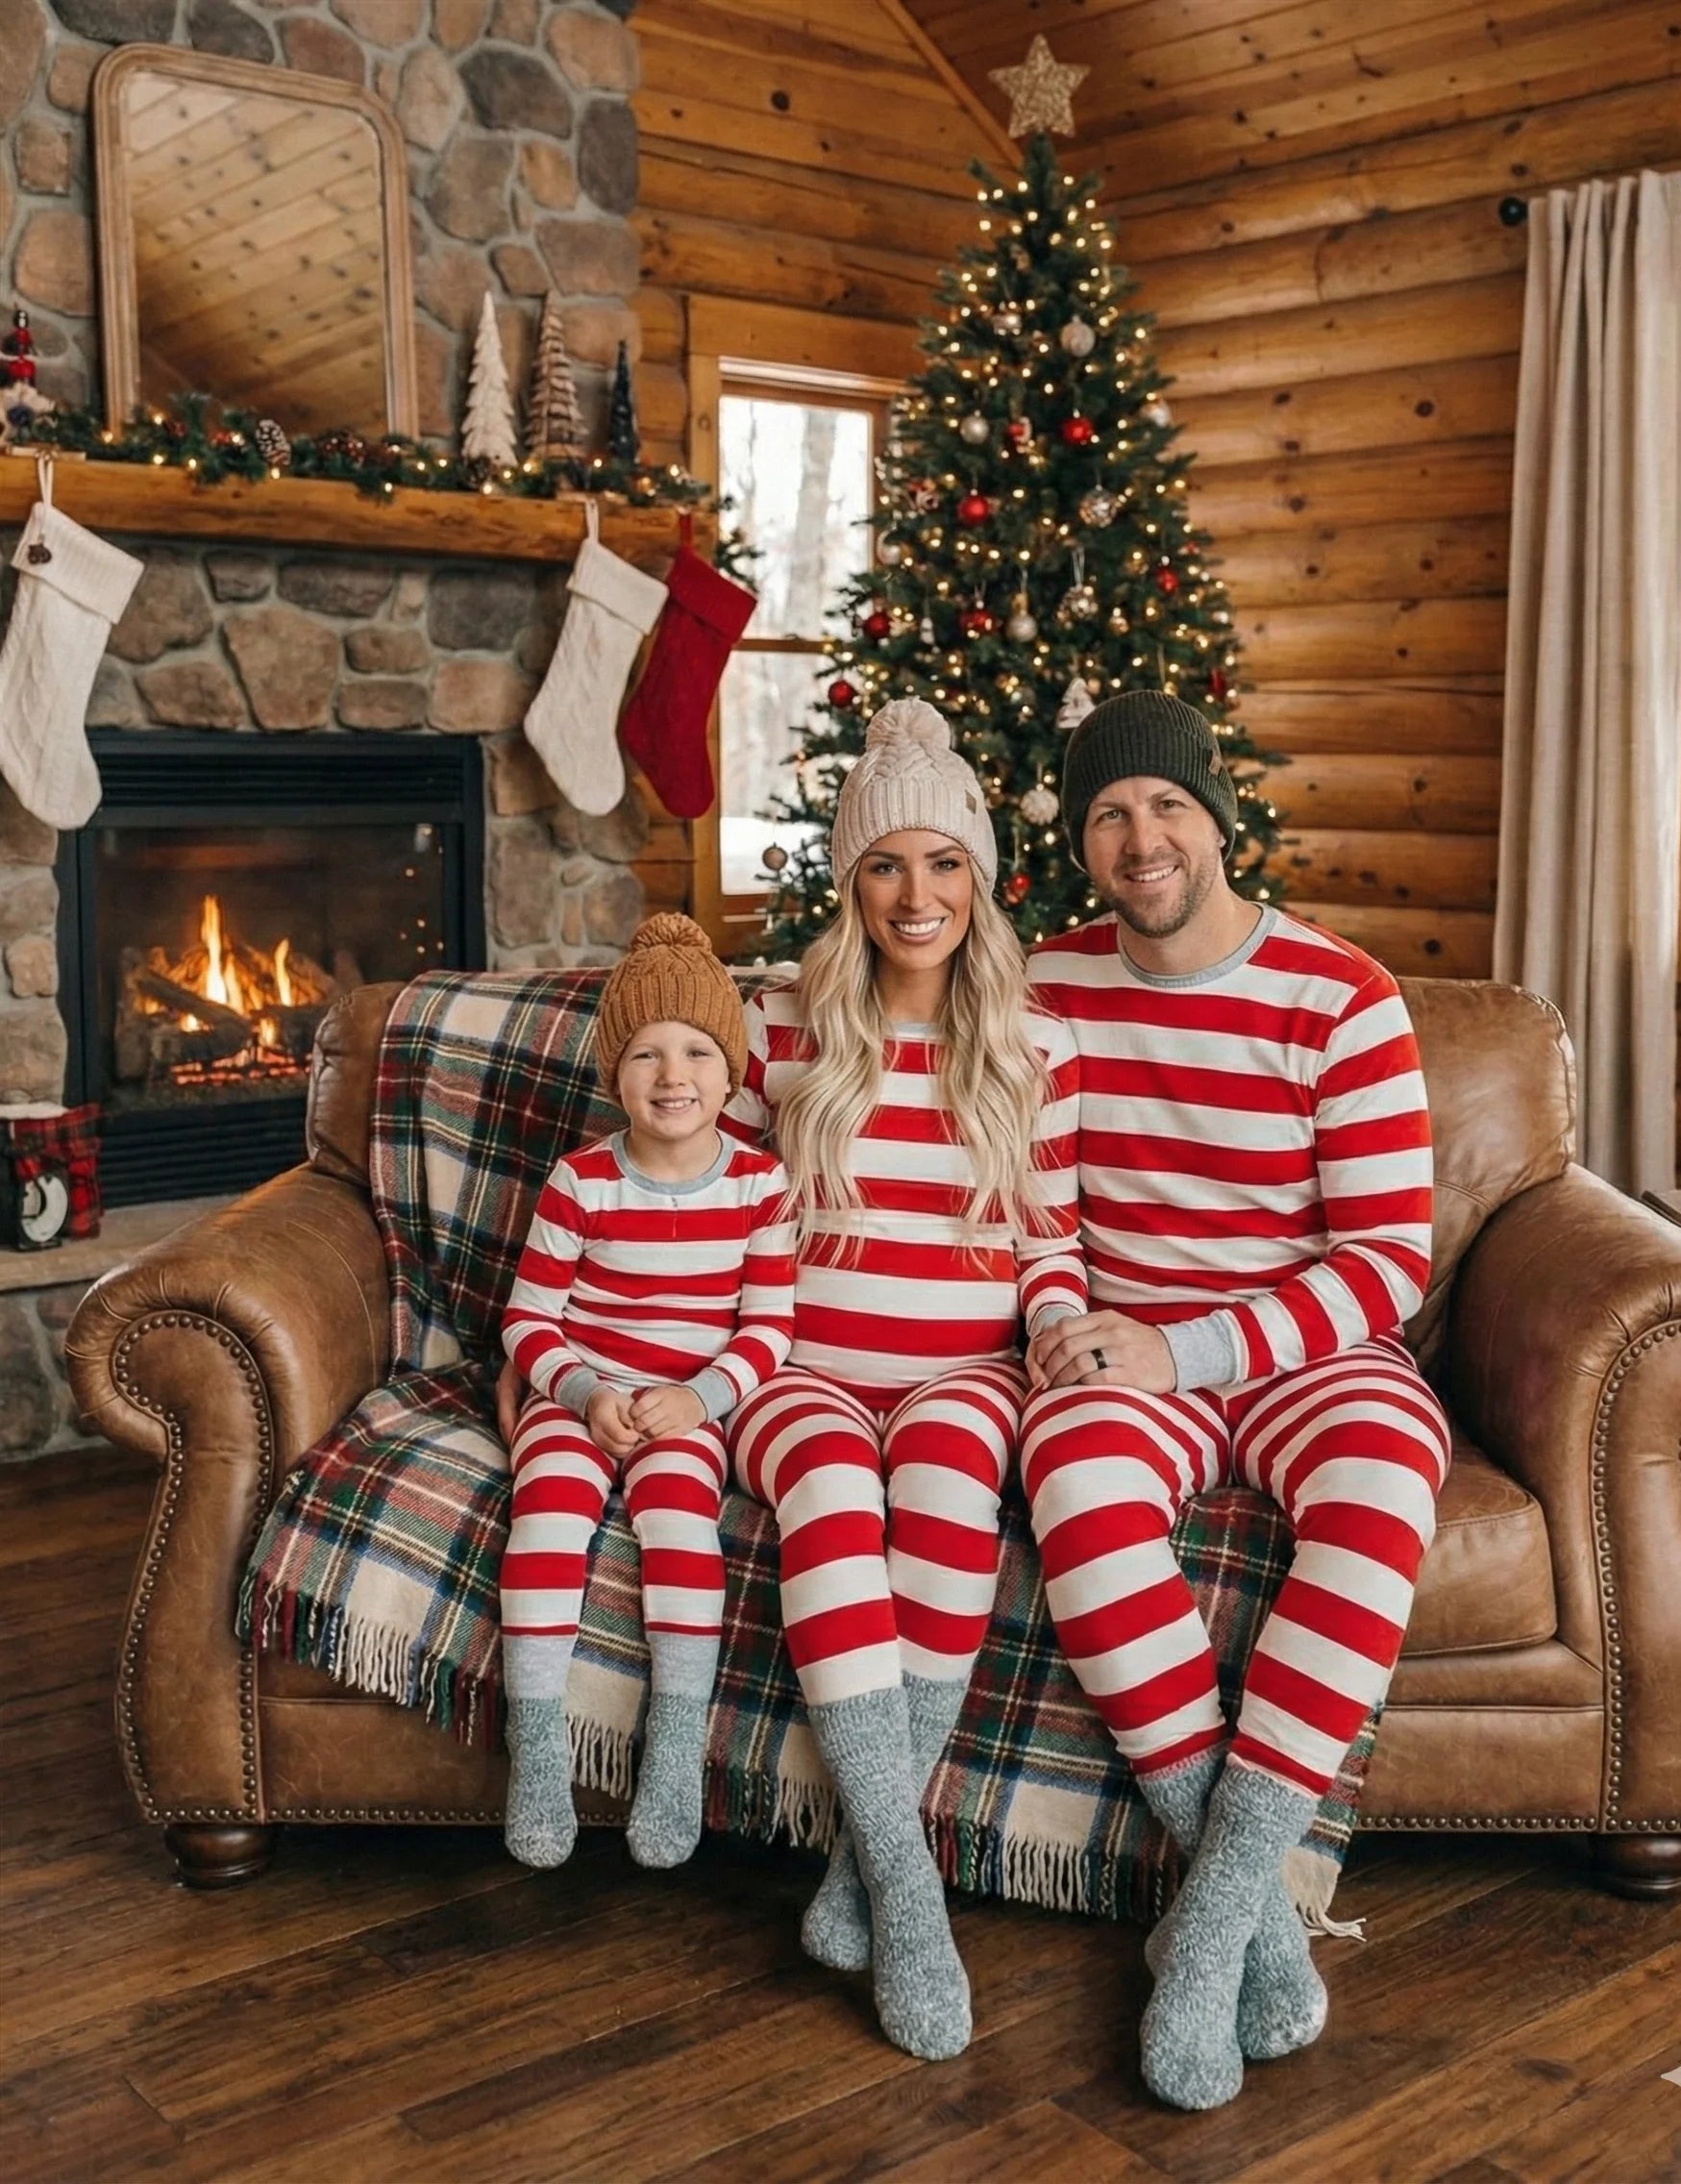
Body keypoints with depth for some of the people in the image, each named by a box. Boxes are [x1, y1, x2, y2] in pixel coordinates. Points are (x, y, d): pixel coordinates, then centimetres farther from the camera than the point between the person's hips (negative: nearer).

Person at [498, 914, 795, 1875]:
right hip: (580, 1395, 1)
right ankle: (537, 1750, -21)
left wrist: (699, 1397, -16)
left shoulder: (760, 1182, -1)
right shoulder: (582, 1181, -2)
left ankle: (678, 1749, -21)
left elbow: (771, 1325, -1)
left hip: (693, 1407, 0)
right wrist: (586, 1392, -15)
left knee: (677, 1496, -30)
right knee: (550, 1500, -28)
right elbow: (530, 1316, 1)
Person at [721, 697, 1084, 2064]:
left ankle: (866, 1854, -25)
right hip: (806, 1370, 0)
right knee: (831, 1480, -36)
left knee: (948, 1453, -37)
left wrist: (1060, 1316, -9)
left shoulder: (1035, 1048, 8)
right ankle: (908, 1881, -32)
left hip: (963, 1373, 0)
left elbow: (1049, 1229, 12)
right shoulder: (783, 1029, 7)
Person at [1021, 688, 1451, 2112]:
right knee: (1078, 1471, -35)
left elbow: (1392, 1262, -8)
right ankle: (1251, 1895, -23)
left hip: (1307, 1346, -1)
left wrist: (1189, 1348, -18)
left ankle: (1210, 1922, -30)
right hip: (1124, 1352, 2)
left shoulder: (1339, 999, -6)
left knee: (1383, 1476, -37)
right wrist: (1055, 1321, -5)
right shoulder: (1049, 986, 6)